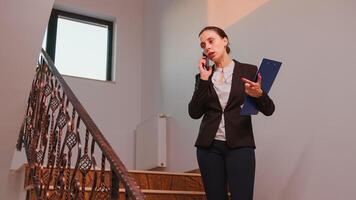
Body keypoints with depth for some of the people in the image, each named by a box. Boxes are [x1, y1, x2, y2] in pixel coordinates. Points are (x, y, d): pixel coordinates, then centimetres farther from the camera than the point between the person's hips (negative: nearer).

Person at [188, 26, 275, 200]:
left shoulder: (249, 71, 3)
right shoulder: (203, 76, 10)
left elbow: (268, 110, 0)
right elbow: (194, 113, -2)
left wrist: (258, 94, -21)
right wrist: (204, 79, -6)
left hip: (240, 146, -2)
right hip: (209, 146, 3)